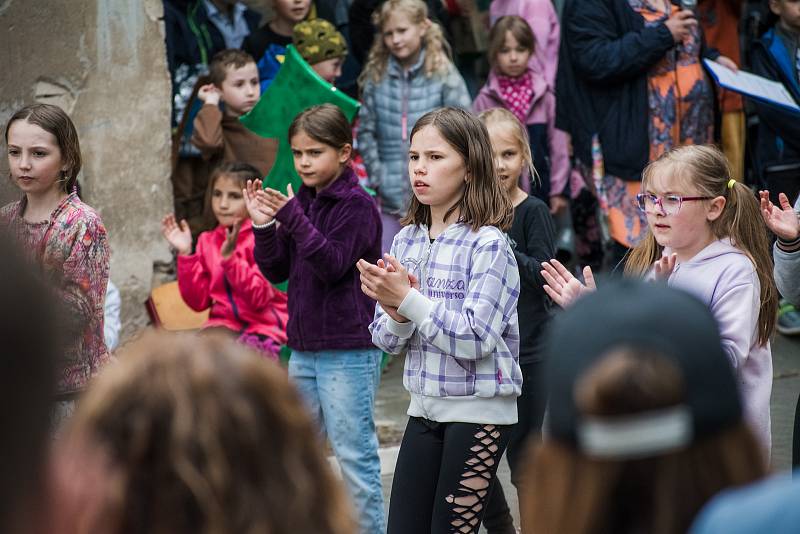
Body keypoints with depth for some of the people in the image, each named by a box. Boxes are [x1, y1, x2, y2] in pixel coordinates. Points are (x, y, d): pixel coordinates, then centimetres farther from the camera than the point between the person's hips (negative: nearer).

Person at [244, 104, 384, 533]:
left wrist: (292, 217, -28)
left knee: (354, 453, -4)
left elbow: (332, 265, -20)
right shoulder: (303, 201, 9)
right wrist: (264, 226, -7)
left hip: (348, 351, -8)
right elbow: (276, 271, 9)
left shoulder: (357, 205, -10)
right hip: (304, 348, 8)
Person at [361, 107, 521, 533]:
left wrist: (407, 299, -23)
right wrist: (395, 311, -15)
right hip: (424, 407, 6)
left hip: (479, 413, -6)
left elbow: (475, 338, -21)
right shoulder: (406, 240, 6)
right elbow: (388, 340, 7)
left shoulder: (488, 245, -13)